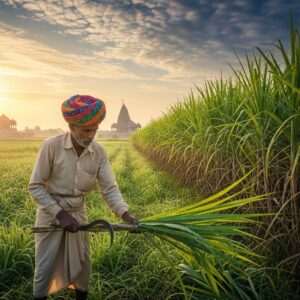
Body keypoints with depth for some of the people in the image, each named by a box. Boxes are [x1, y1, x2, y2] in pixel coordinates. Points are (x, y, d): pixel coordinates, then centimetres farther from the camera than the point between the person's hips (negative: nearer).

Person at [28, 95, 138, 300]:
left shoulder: (99, 152, -11)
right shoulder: (51, 146, -22)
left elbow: (110, 188, -12)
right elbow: (35, 187, -17)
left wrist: (126, 214, -27)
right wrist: (60, 214, -21)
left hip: (78, 213, 4)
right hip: (51, 214, -3)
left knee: (82, 265, 14)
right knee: (45, 267, 3)